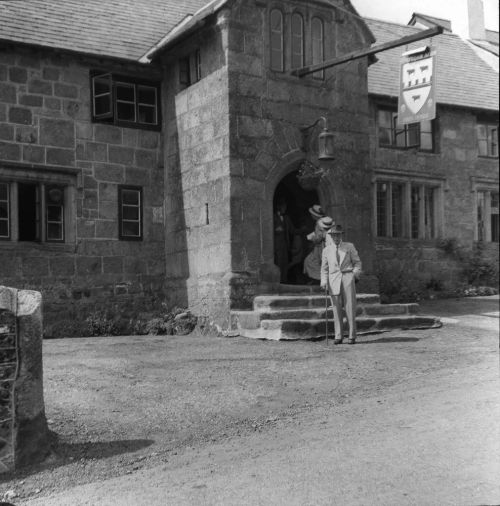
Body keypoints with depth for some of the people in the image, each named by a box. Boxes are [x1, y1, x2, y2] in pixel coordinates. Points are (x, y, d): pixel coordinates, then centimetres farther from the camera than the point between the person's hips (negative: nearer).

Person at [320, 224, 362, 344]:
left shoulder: (349, 247, 8)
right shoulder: (327, 250, 12)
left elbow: (357, 262, 11)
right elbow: (324, 268, 13)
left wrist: (356, 271, -9)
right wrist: (324, 282, -1)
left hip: (347, 277, -1)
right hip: (333, 280, 1)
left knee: (350, 307, -5)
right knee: (336, 308, 0)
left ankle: (352, 336, 1)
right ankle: (338, 336, 6)